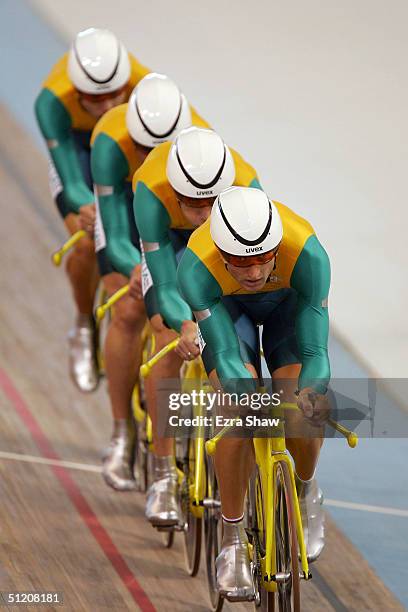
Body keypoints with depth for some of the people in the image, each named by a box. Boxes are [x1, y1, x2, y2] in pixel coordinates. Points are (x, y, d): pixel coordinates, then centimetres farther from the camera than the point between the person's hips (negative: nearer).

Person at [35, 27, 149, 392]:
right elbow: (72, 183, -43)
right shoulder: (54, 101, -40)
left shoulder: (144, 86, -39)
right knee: (86, 244, -17)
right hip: (74, 139, -1)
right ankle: (84, 329, 9)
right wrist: (85, 209, -64)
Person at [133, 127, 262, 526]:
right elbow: (166, 286, -42)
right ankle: (163, 475, -7)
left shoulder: (246, 185, -41)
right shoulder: (152, 191, -42)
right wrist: (187, 325, -60)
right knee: (171, 348, -14)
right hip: (169, 236, -1)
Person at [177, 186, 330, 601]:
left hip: (289, 300, 0)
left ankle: (306, 493, 16)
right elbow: (227, 357, -37)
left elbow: (314, 352, -37)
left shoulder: (307, 254, -40)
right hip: (225, 305, 0)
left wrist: (311, 395, -57)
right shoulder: (196, 266, -39)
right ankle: (232, 544, -7)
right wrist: (250, 395, -56)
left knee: (302, 419, -18)